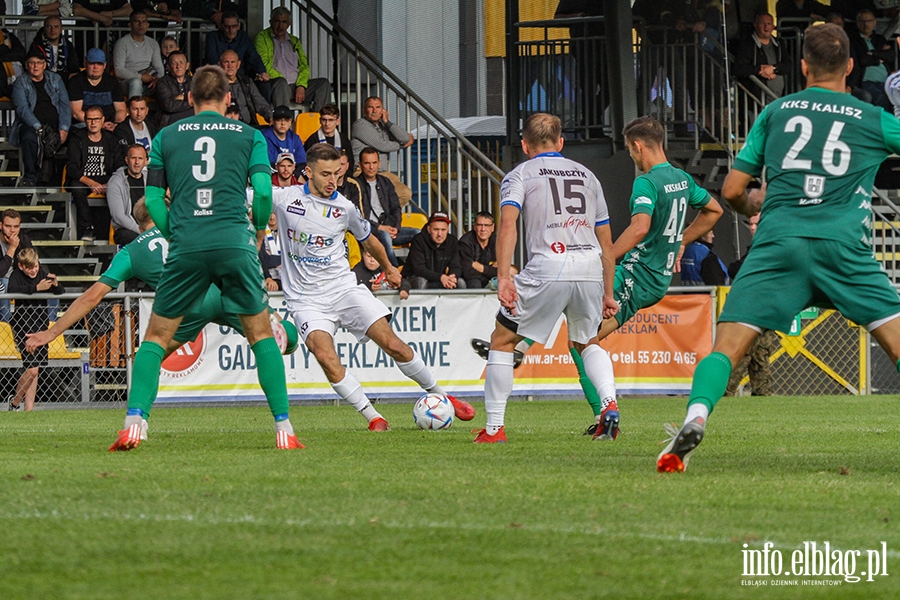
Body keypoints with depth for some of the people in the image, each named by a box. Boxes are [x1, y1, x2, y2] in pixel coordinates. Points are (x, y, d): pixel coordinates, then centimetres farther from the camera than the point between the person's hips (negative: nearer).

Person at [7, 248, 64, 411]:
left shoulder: (43, 275, 5)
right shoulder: (16, 276, -6)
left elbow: (61, 294, 2)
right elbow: (13, 292, -27)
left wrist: (55, 285, -20)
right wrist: (36, 288, -35)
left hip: (40, 324, 5)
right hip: (23, 325, -5)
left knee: (34, 370, 6)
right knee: (32, 369, -12)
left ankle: (29, 408, 12)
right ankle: (15, 402, 8)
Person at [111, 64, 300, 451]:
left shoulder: (166, 137, 14)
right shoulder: (249, 136, 12)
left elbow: (153, 199, 9)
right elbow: (263, 191, 1)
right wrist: (258, 230, 18)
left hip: (185, 246, 0)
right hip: (234, 242, 0)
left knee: (157, 337, 9)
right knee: (261, 334, 11)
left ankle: (134, 423, -8)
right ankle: (283, 429, 4)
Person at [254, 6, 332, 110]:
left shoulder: (295, 41, 26)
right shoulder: (262, 38, 9)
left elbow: (304, 66, 15)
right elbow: (263, 66, -4)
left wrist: (301, 85, -5)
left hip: (296, 85, 6)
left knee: (323, 84, -14)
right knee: (281, 83, -39)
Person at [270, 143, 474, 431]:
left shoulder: (344, 208, 1)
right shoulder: (285, 197, -5)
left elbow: (368, 239, 21)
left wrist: (388, 267, 34)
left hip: (344, 288, 2)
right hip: (306, 297, -2)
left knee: (392, 344, -9)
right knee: (325, 356, -25)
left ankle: (440, 396, 10)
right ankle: (372, 417, -14)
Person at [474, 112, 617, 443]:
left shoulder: (520, 175, 12)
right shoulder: (587, 176, 25)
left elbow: (508, 224, -7)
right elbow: (607, 244, 24)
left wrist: (504, 277, -16)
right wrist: (607, 293, 29)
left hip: (547, 268, -4)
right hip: (590, 268, 4)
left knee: (502, 340, 11)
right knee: (588, 342, 27)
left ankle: (494, 426, 6)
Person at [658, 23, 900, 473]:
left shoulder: (776, 111, 18)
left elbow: (732, 191, 17)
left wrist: (750, 205, 39)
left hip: (778, 240, 1)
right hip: (843, 246, -1)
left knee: (727, 346, -1)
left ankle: (695, 418, -27)